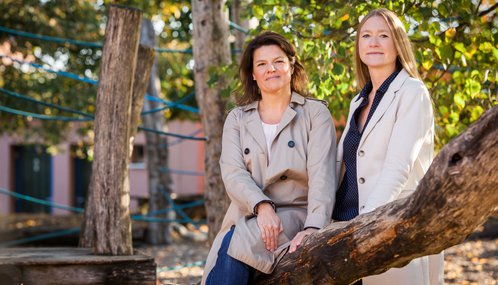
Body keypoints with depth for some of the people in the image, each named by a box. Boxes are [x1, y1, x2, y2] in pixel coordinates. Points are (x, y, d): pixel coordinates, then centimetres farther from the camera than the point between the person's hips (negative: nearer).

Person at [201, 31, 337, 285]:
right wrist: (262, 206, -22)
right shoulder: (237, 119, 15)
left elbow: (321, 175, -7)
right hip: (246, 218, 2)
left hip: (295, 215, -2)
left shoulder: (315, 113, 6)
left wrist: (314, 228, -23)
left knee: (234, 247, -30)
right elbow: (232, 172, -1)